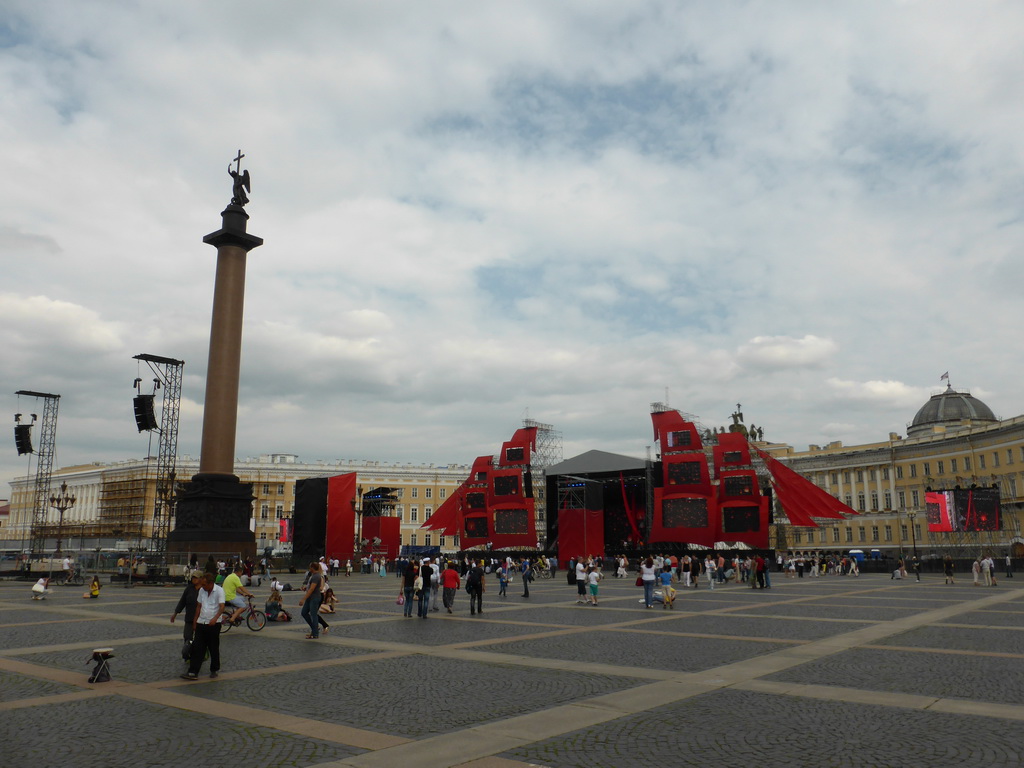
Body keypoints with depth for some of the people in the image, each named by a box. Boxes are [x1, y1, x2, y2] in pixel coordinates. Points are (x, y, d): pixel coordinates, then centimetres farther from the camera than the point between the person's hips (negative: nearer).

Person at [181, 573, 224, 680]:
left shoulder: (219, 590, -10)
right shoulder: (202, 590, 8)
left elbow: (222, 607, -20)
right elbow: (199, 606, 17)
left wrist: (215, 618, -35)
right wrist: (194, 622, 16)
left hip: (214, 624, -5)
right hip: (201, 623, 5)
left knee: (214, 649, 5)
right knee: (197, 648, -1)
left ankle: (215, 670, 20)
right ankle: (193, 672, 0)